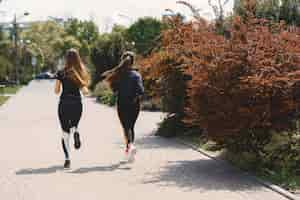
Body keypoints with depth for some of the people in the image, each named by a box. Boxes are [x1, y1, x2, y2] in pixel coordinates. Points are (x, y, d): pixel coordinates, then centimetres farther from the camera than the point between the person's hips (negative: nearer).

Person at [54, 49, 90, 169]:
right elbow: (85, 91, -5)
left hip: (64, 104, -1)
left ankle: (67, 159, -6)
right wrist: (86, 91, 15)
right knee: (74, 126, 27)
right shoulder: (81, 73, 0)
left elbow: (56, 91, 0)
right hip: (77, 104, 1)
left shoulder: (61, 73, -3)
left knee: (65, 133, 4)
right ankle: (75, 132, -9)